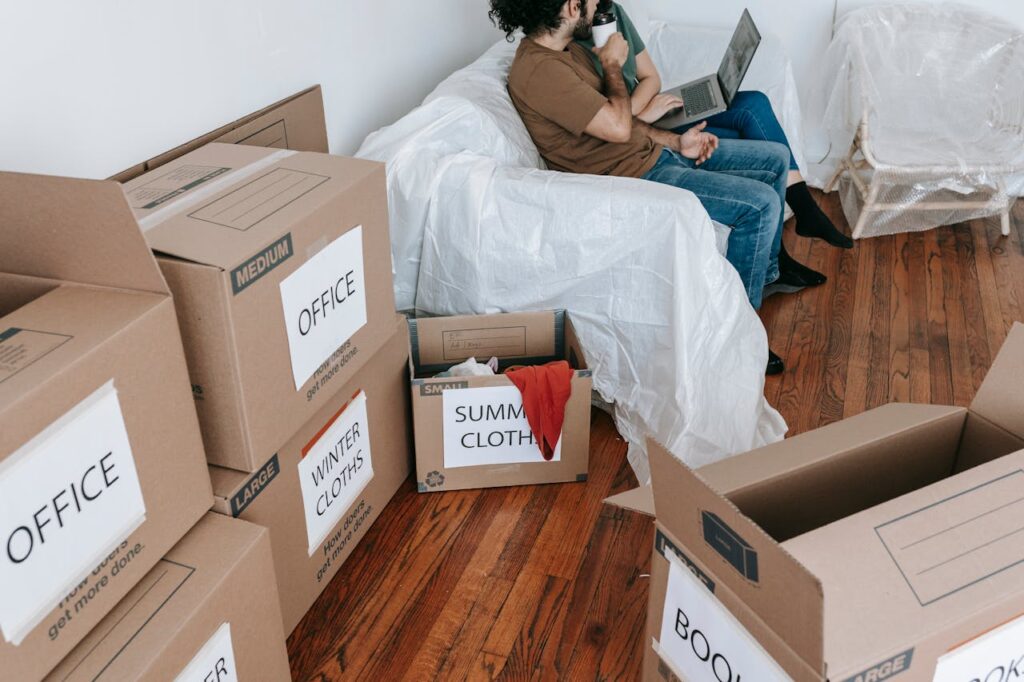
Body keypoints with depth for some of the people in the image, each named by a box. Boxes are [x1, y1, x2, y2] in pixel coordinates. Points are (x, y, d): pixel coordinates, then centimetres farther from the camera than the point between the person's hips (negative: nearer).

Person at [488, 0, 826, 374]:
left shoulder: (567, 49, 9)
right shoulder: (538, 70, -24)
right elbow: (619, 127, -25)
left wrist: (676, 142, 4)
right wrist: (611, 64, -8)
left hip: (652, 151, 10)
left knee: (776, 158, 13)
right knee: (761, 203, -20)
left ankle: (770, 269, 32)